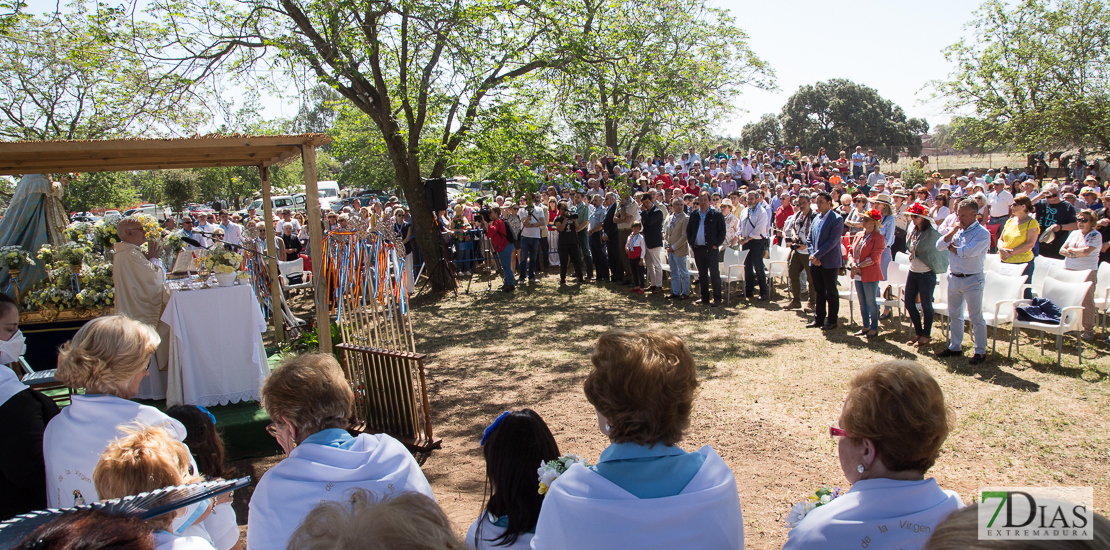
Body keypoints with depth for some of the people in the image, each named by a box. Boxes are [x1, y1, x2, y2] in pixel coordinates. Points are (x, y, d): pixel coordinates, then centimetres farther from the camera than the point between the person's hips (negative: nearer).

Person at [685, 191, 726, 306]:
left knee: (714, 274, -2)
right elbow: (688, 230, 18)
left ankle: (717, 299, 3)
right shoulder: (694, 215, 11)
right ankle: (704, 298, 19)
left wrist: (716, 244, -10)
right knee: (702, 275, 11)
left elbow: (722, 231, -2)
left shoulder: (716, 214, -2)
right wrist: (691, 243, 6)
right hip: (697, 249, 5)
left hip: (711, 249, -5)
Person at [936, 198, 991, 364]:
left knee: (976, 317, -1)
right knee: (955, 315, 15)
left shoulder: (982, 233, -11)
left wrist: (951, 247, -6)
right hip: (953, 277, 7)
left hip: (972, 280, -7)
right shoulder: (957, 230, 9)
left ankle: (980, 351, 8)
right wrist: (953, 231, -12)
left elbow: (969, 252, -23)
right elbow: (939, 245, -1)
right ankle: (954, 347, 26)